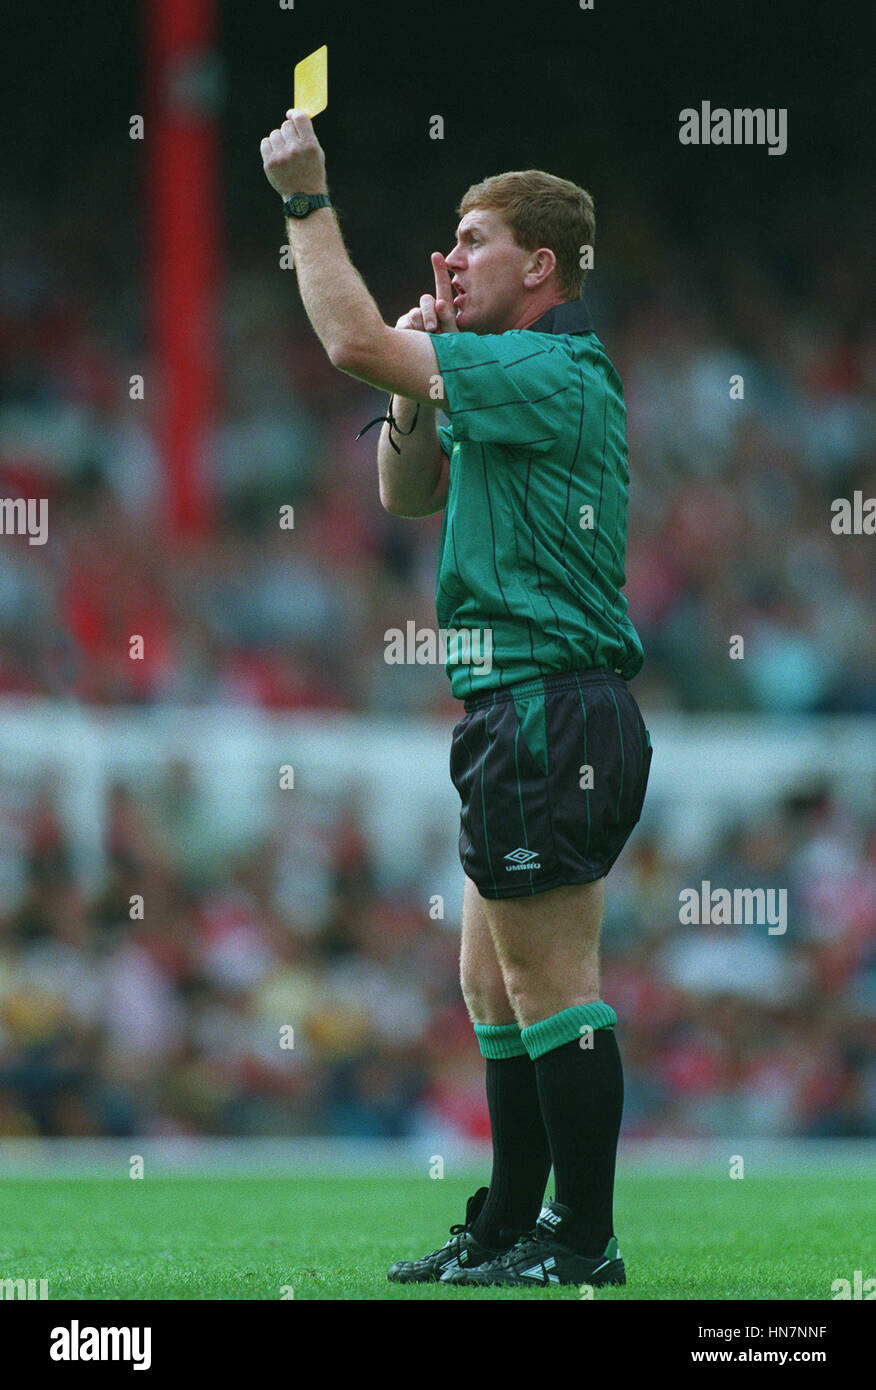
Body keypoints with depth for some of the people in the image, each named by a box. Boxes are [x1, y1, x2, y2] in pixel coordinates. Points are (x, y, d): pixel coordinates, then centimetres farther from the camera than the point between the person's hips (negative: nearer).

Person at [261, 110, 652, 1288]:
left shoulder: (551, 373, -14)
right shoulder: (524, 382, 18)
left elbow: (354, 343, -19)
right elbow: (408, 493, 25)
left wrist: (308, 199, -10)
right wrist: (421, 387, 8)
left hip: (549, 714, -11)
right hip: (531, 714, 11)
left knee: (549, 982, -7)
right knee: (495, 982, 14)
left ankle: (584, 1239, -3)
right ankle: (508, 1230, 20)